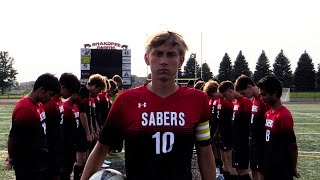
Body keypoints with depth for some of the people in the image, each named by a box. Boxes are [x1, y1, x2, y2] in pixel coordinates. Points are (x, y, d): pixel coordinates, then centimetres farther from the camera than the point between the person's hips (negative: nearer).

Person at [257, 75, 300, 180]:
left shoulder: (284, 115, -18)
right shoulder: (268, 113, 8)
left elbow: (292, 145, -14)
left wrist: (293, 168, -6)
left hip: (282, 171, -8)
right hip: (269, 168, 8)